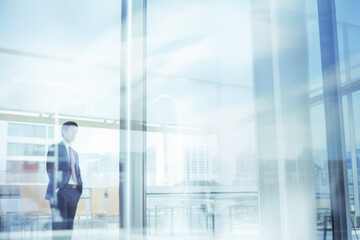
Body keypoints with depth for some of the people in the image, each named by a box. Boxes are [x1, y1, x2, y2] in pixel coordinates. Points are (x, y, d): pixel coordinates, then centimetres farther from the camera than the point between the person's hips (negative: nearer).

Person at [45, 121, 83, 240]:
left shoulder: (75, 153, 25)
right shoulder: (54, 148, 4)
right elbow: (50, 170, -5)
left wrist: (80, 189, 9)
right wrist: (56, 188, -13)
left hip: (74, 191, 6)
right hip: (61, 190, -6)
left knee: (69, 225, 5)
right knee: (59, 224, -9)